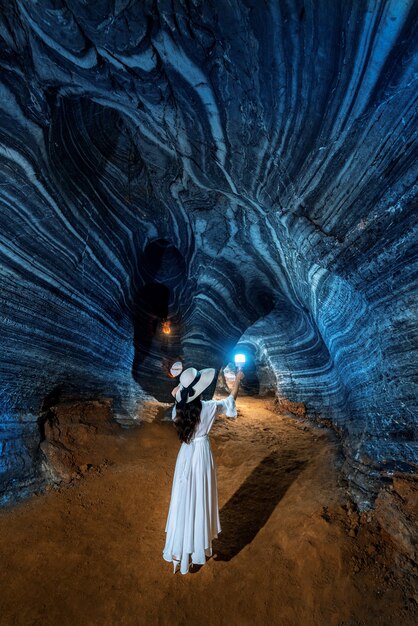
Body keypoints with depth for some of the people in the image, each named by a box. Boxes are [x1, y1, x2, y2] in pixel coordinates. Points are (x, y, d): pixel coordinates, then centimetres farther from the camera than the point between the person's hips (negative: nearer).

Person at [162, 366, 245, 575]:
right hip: (202, 455, -3)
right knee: (200, 500, 17)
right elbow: (229, 401, -3)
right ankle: (199, 547, 38)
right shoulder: (208, 407, -22)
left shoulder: (180, 408, -12)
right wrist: (238, 381, 8)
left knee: (183, 500, 18)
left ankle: (179, 547, 35)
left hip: (185, 455, 3)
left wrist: (176, 396, 5)